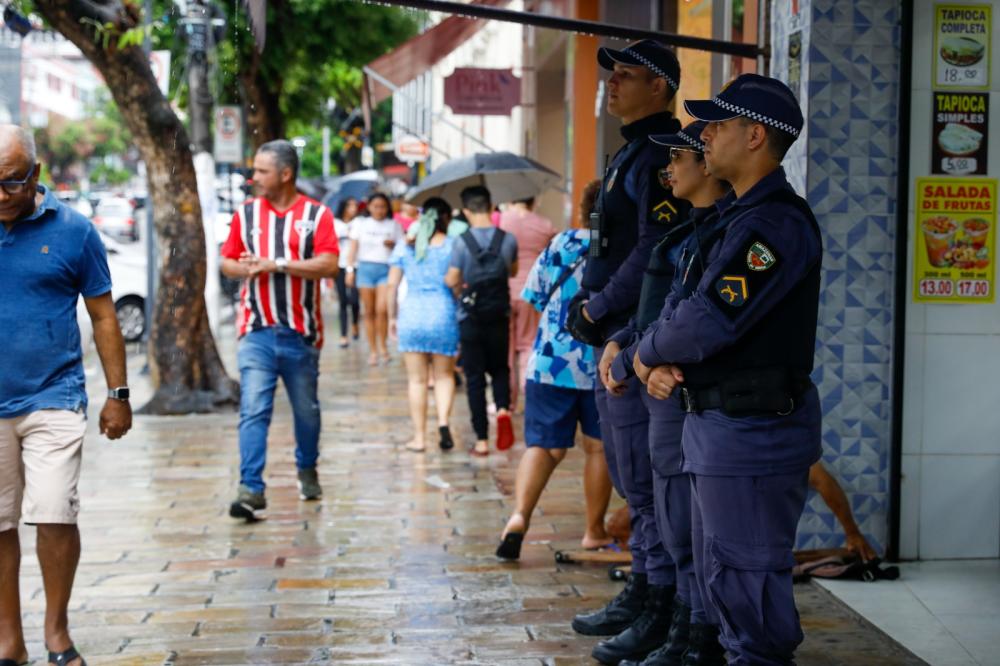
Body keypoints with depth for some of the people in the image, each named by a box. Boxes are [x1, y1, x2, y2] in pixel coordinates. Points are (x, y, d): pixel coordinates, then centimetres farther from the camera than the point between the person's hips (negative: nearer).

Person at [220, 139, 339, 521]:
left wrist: (278, 264, -18)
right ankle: (251, 489, -14)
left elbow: (329, 265, -12)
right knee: (253, 411, -10)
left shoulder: (316, 215, -1)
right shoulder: (245, 214, 9)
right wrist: (244, 269, -10)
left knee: (306, 410, 14)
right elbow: (227, 262, 13)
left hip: (301, 333, -1)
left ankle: (307, 469, 37)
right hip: (256, 332, 1)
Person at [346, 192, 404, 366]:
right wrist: (350, 269, 2)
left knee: (382, 309, -15)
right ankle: (373, 350, 9)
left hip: (386, 268, -1)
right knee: (369, 312, 1)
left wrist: (393, 245, -9)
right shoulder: (361, 223, 11)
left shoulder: (393, 225, 10)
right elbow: (353, 248, 10)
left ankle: (383, 346, 4)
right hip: (365, 267, 1)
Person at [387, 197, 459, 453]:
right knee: (444, 375, 12)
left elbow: (392, 285, 5)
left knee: (417, 380, 8)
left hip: (411, 314, 1)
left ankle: (419, 437, 9)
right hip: (444, 315, -1)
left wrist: (392, 317, 13)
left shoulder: (405, 247, 6)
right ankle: (443, 421, -11)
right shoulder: (453, 246, -1)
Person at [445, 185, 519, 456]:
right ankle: (503, 408, -10)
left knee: (474, 377, 5)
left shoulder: (462, 242, -11)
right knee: (499, 368, 20)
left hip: (470, 317, -2)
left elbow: (452, 280, -11)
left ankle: (481, 440, 4)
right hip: (499, 316, 2)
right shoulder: (508, 240, -4)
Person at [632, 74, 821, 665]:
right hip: (720, 427, 11)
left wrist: (649, 354, -6)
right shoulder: (746, 216, 16)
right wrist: (663, 364, -1)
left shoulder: (776, 222, -19)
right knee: (720, 572, 19)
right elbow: (700, 305, 18)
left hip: (752, 434, -11)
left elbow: (710, 321, -25)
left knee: (747, 573, -3)